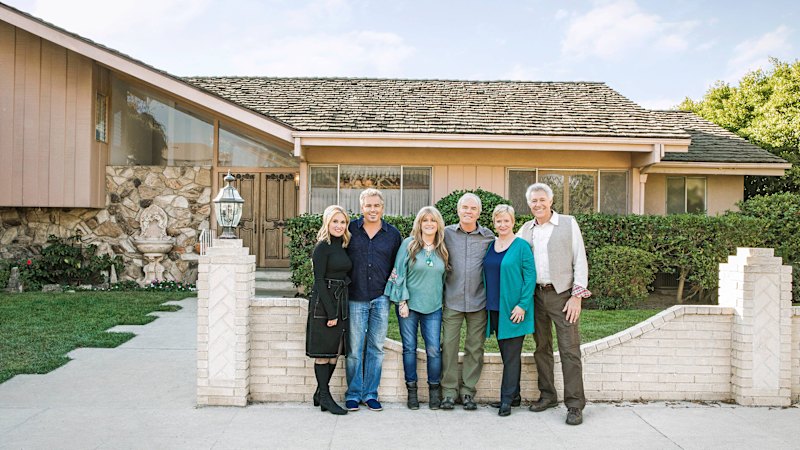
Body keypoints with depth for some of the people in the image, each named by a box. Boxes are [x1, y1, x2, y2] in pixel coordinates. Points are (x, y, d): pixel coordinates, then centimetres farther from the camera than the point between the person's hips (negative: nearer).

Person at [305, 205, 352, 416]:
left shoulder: (343, 247, 13)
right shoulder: (323, 247, -9)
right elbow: (319, 280, -13)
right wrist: (330, 312, -16)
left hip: (341, 302, 8)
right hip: (323, 303, -7)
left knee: (335, 350, 10)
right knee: (323, 351, 0)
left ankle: (321, 393, 21)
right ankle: (324, 396, 10)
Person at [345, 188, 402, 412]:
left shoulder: (393, 233, 6)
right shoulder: (350, 229, 1)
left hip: (381, 298, 2)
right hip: (356, 298, -1)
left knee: (376, 348, 9)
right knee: (355, 349, 3)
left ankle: (371, 394, 21)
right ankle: (353, 394, 17)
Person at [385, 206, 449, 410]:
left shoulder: (442, 249, 7)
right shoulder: (409, 244, -3)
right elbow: (399, 273, -5)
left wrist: (443, 299, 11)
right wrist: (402, 301, -8)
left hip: (433, 307, 2)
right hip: (409, 305, -2)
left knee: (434, 349, 0)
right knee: (409, 348, 5)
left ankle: (434, 389, 17)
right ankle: (411, 389, 19)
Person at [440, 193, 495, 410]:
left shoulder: (489, 237, 2)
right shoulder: (446, 233, 1)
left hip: (478, 301, 1)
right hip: (452, 300, 0)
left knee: (475, 348, 7)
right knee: (448, 345, 2)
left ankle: (468, 390, 19)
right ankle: (449, 389, 15)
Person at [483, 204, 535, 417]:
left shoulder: (522, 246, -8)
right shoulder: (490, 246, 10)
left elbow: (530, 277, -11)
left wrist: (523, 305, -17)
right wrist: (486, 302, 12)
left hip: (513, 309, -6)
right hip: (494, 307, 6)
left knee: (512, 354, 0)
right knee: (505, 353, 13)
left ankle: (507, 398, 9)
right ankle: (514, 395, 24)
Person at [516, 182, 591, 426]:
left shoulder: (568, 223, 0)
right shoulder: (525, 229, 10)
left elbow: (580, 261, -3)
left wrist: (577, 296, -10)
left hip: (562, 295, -4)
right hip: (535, 295, 4)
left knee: (569, 349, -5)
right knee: (542, 347, 12)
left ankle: (575, 404, 2)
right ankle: (548, 395, 25)